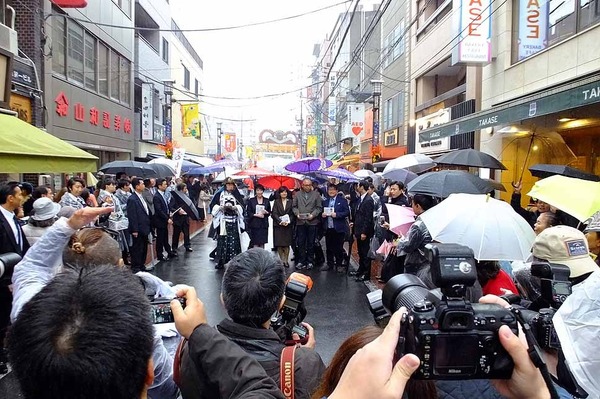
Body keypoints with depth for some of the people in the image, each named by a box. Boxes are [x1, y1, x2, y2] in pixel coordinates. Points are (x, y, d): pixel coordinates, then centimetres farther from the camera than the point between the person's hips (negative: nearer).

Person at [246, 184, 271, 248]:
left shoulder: (267, 201, 10)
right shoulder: (251, 200, 3)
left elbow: (270, 212, 13)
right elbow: (248, 212, 0)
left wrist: (266, 212, -9)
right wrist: (256, 215, -14)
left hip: (264, 224, 2)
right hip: (254, 224, -2)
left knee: (262, 243, 3)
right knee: (255, 243, -5)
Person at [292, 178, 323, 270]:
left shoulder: (316, 194, 4)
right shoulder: (298, 195, 10)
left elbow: (319, 207, 1)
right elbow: (294, 206, 11)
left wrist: (313, 215, -12)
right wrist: (297, 213, -6)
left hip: (312, 222, -1)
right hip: (300, 222, 2)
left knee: (311, 243, 4)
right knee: (301, 243, 4)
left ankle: (310, 262, 13)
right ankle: (301, 261, 12)